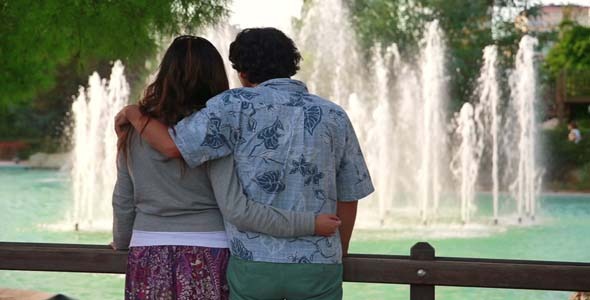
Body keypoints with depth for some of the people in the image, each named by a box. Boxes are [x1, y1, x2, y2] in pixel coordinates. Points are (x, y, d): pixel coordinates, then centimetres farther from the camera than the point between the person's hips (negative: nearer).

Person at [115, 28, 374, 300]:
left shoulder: (237, 106, -5)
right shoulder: (335, 117, 5)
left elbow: (172, 146, -12)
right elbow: (348, 198, 9)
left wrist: (134, 114, 7)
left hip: (253, 261, -1)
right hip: (317, 267, 1)